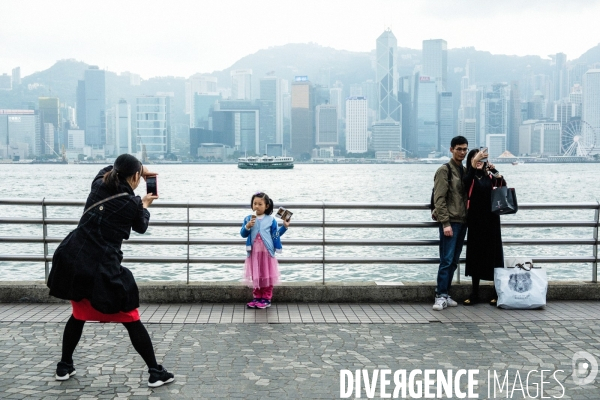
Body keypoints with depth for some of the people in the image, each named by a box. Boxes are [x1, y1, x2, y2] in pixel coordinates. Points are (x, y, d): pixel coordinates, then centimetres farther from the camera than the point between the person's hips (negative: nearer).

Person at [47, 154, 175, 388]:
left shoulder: (99, 185, 6)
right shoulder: (132, 203, -7)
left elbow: (107, 170, 31)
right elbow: (141, 227, 14)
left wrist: (139, 167, 30)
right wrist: (145, 205, 30)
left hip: (73, 259, 6)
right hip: (102, 268, -6)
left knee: (79, 315, 27)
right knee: (131, 321, 4)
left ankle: (64, 367, 35)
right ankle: (156, 373, 10)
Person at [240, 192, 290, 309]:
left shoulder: (271, 220, 1)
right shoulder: (248, 219, 3)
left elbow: (275, 234, 6)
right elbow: (243, 234, -1)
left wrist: (284, 227, -3)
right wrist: (247, 226, -19)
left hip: (267, 252, -1)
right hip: (254, 252, 2)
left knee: (267, 276, 3)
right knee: (255, 276, 8)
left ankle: (266, 298, 12)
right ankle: (257, 297, 18)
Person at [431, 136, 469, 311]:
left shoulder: (465, 171, 16)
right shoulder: (444, 170, -6)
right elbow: (439, 199, -12)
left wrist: (467, 219, 10)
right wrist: (445, 223, -18)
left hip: (462, 221, 7)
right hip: (450, 221, -7)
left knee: (454, 261, 9)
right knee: (447, 260, -10)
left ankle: (445, 294, 15)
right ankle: (441, 296, -5)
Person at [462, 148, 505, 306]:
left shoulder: (489, 176, 8)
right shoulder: (469, 177, 3)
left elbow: (503, 186, -8)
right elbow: (467, 181, -21)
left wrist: (495, 172, -24)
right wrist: (475, 163, -34)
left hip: (491, 219, 1)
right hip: (475, 220, -1)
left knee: (494, 253, -1)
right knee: (475, 254, 4)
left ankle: (498, 292, 3)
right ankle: (474, 293, 10)